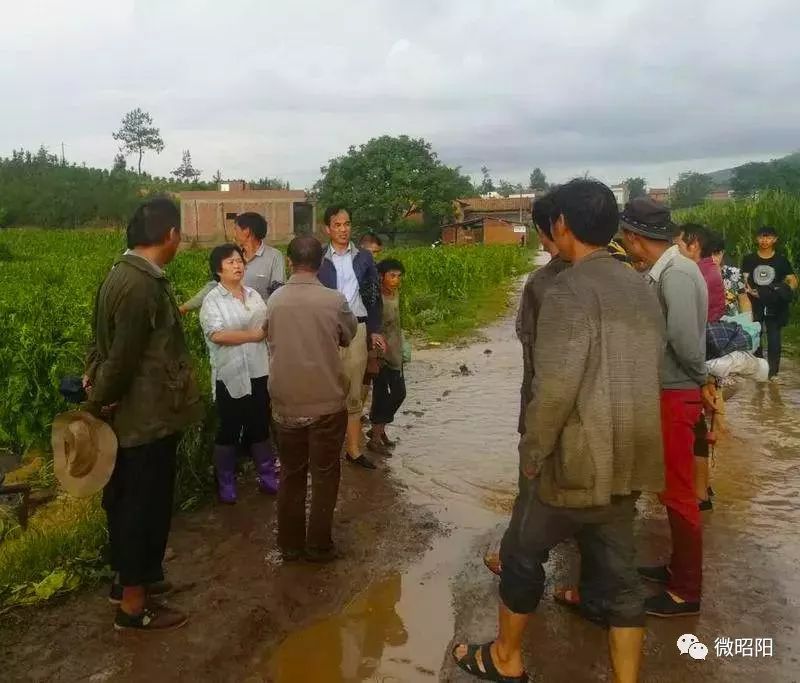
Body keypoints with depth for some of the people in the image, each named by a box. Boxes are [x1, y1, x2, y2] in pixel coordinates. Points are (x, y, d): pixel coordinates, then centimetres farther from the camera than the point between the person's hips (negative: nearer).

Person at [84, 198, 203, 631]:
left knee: (125, 499, 21)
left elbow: (103, 339, 13)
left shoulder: (124, 273, 7)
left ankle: (126, 578, 38)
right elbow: (123, 358, -23)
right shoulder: (143, 285, -25)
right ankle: (133, 603, 19)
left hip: (129, 413, 10)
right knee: (146, 505, 4)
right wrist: (98, 402, -10)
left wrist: (93, 381, 3)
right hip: (148, 416, -10)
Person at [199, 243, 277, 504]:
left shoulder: (254, 295, 10)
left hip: (258, 372, 5)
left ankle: (267, 477, 26)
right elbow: (217, 335, -21)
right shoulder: (212, 300, -7)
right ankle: (226, 483, 20)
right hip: (230, 375, -5)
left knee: (260, 426, 15)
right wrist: (254, 335, -17)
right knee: (228, 430, 7)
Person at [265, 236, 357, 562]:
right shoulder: (334, 300, -12)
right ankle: (319, 546, 20)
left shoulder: (274, 300, -5)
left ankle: (289, 544, 26)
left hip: (286, 403, 3)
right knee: (324, 476, 12)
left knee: (291, 474, 16)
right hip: (327, 402, -2)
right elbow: (350, 336, 6)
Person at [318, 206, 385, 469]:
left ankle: (353, 449, 15)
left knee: (353, 393, 7)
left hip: (357, 329, 2)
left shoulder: (364, 257, 7)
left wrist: (375, 330, 6)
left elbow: (374, 295, 10)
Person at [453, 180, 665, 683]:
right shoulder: (642, 289, 7)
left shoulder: (570, 290, -18)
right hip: (629, 463, 7)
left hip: (577, 462, -7)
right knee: (619, 574, 16)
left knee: (523, 555, 14)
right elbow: (647, 373, 12)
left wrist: (532, 453, -12)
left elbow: (556, 387, -25)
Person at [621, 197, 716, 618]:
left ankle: (686, 591, 16)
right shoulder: (665, 271, 8)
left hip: (676, 395, -9)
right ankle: (679, 567, 35)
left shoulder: (675, 274, -22)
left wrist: (702, 380, -13)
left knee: (678, 492, 2)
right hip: (667, 391, 9)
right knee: (672, 488, 20)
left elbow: (684, 338, -27)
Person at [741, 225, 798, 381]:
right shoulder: (749, 259, 4)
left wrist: (787, 289, -19)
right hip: (754, 305, 1)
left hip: (774, 306, -1)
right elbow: (743, 280, 2)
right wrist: (749, 290, -18)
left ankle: (773, 372, 8)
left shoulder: (781, 260, 3)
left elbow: (793, 280, 2)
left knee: (774, 339, 1)